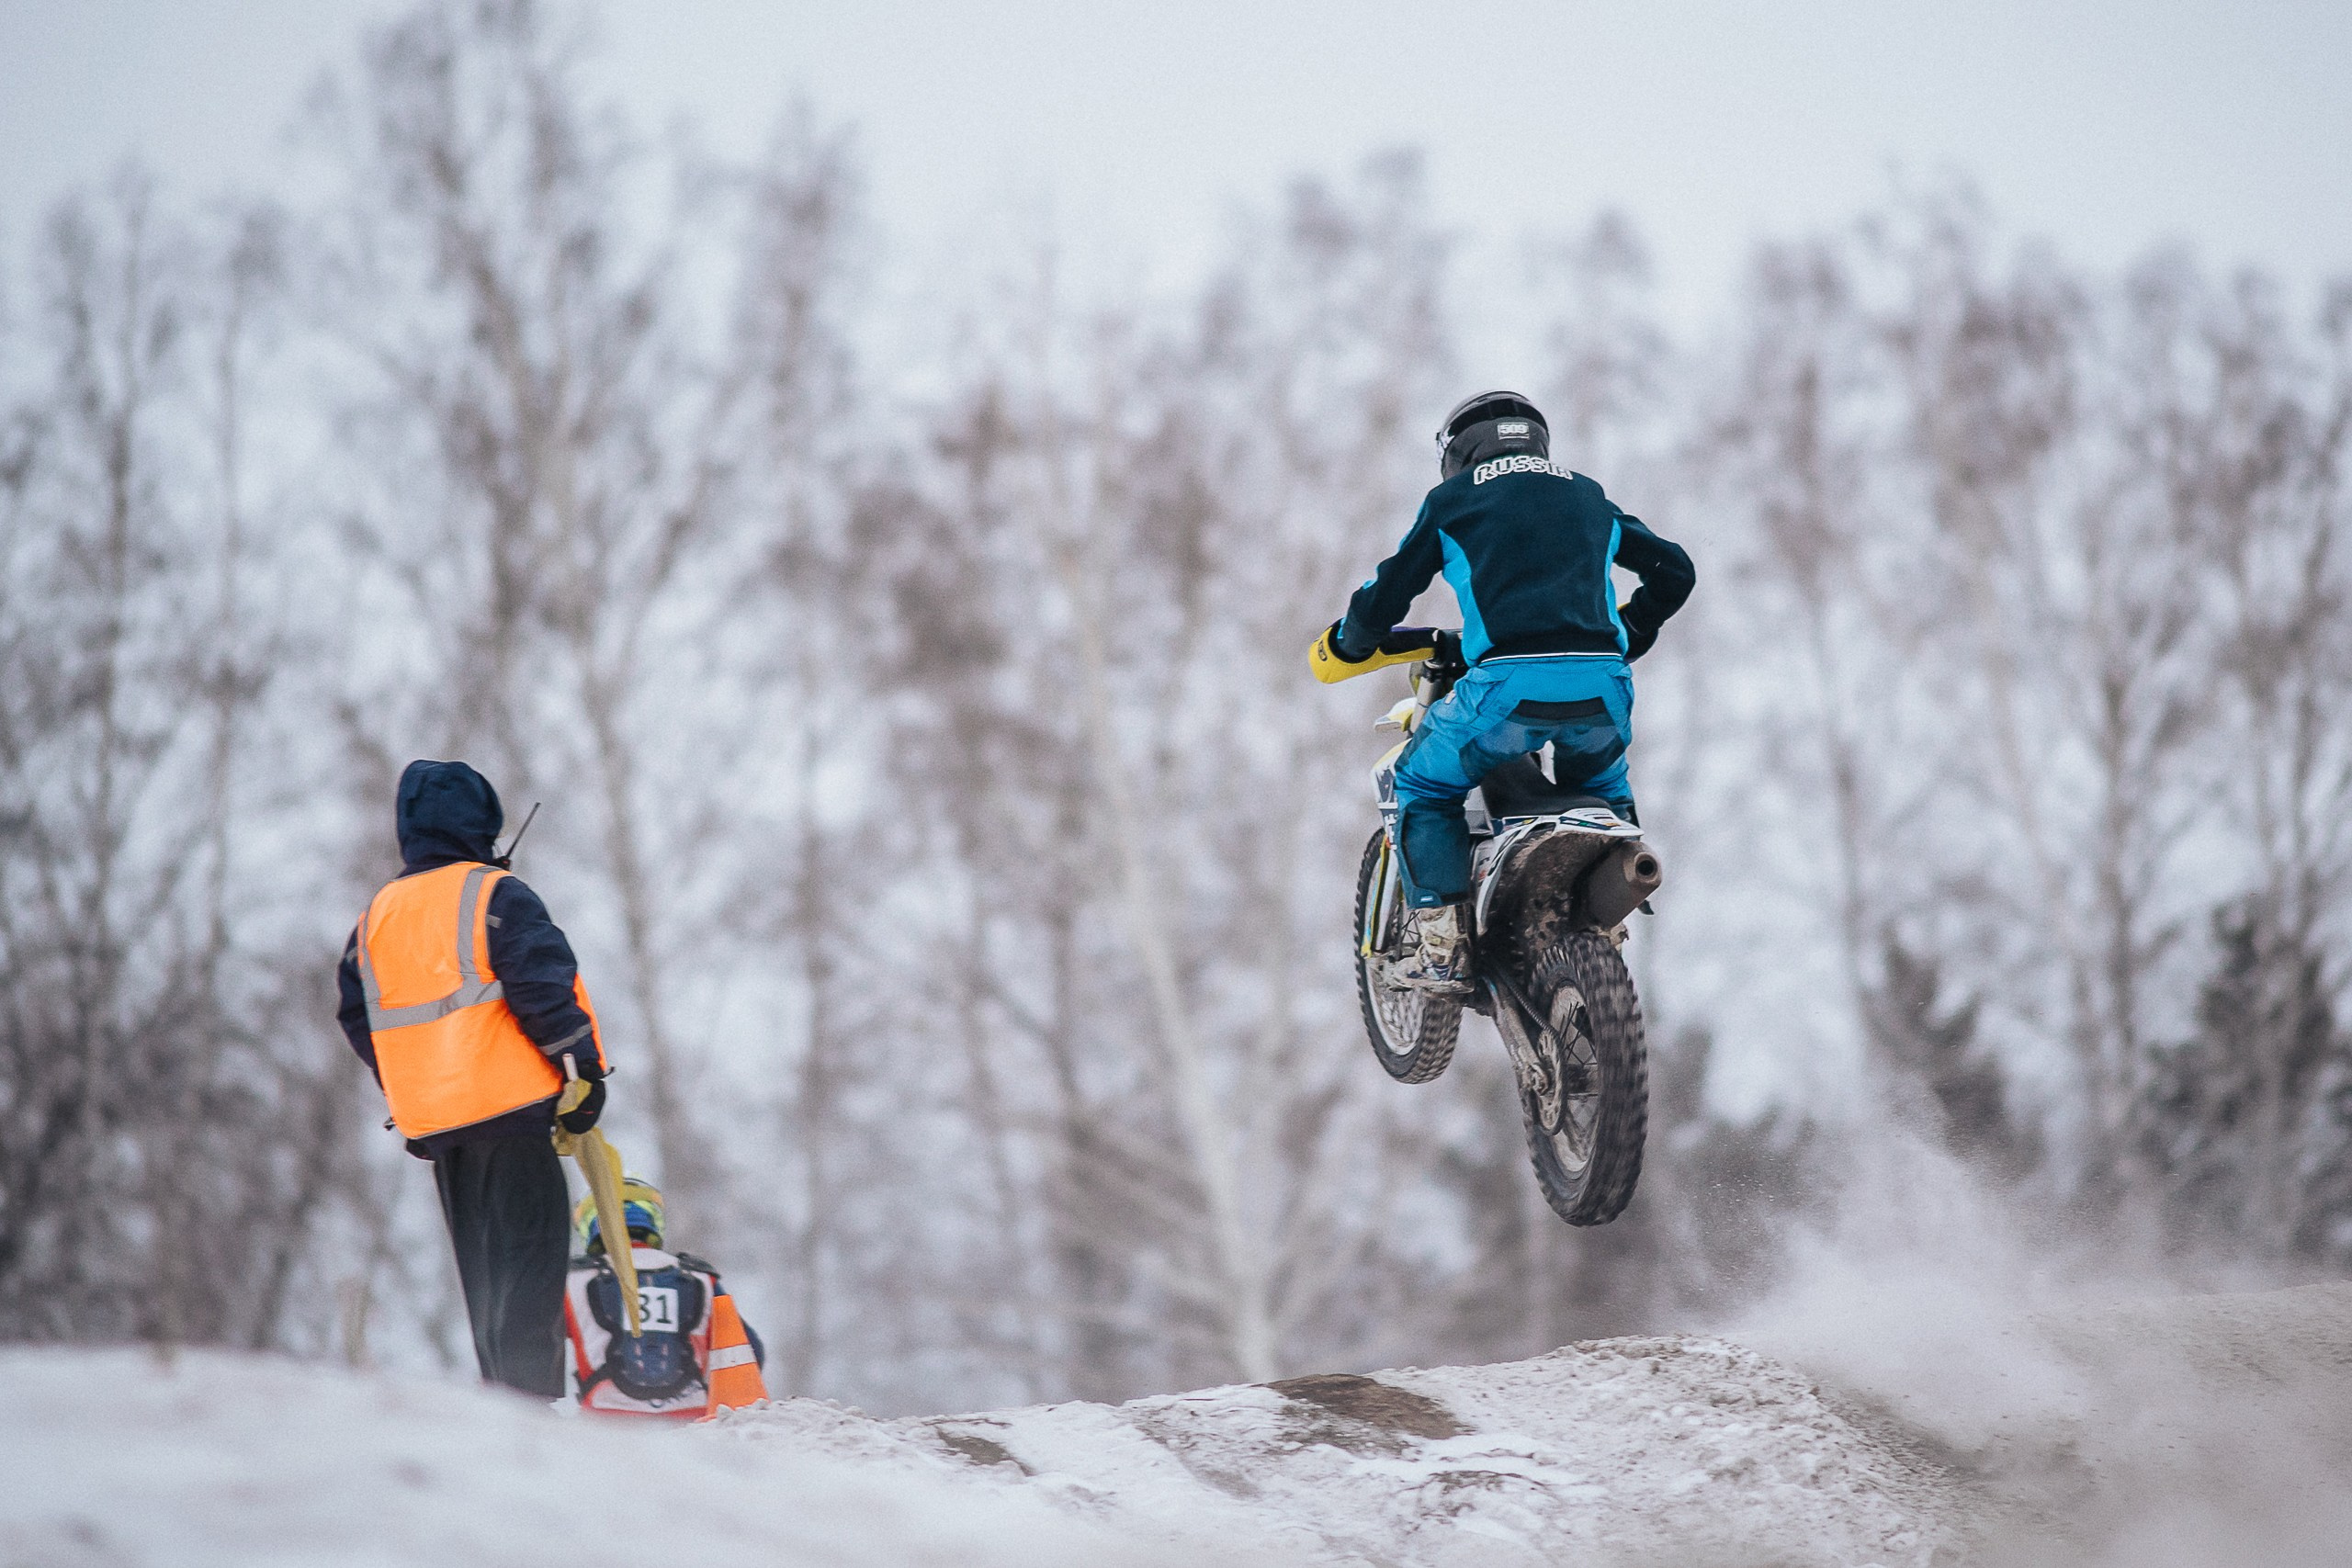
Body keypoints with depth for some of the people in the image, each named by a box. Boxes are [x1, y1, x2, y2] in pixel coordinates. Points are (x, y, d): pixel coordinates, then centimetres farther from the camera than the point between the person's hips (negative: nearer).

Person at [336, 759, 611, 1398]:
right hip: (511, 1104, -7)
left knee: (481, 1265, 15)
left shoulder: (377, 914, 14)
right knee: (530, 1252, -7)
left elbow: (358, 1015, 17)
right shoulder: (494, 896, -7)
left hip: (430, 1121, 7)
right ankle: (532, 1399, -17)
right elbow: (542, 984, -15)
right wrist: (583, 1065, -7)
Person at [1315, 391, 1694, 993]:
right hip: (1603, 692, 4)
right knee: (1600, 784, 35)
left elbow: (1389, 593, 16)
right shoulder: (1587, 497, 26)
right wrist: (1626, 635, 47)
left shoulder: (1453, 500, 16)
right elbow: (1673, 570, 30)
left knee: (1422, 784, 20)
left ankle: (1442, 946, 7)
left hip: (1508, 687, -3)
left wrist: (1346, 641, 37)